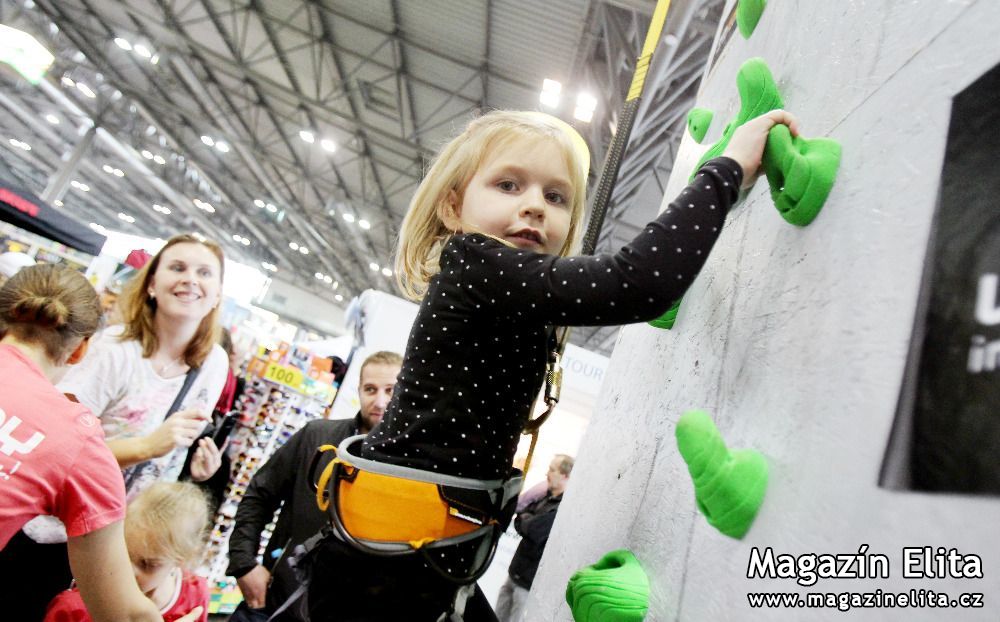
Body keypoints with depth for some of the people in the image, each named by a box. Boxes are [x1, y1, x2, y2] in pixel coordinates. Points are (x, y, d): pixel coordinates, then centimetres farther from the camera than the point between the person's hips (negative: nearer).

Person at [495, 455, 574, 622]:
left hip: (532, 579, -8)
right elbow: (520, 524, 10)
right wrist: (528, 520, -10)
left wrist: (524, 518, -7)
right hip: (517, 571, 8)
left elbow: (533, 530, -27)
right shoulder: (548, 497, 5)